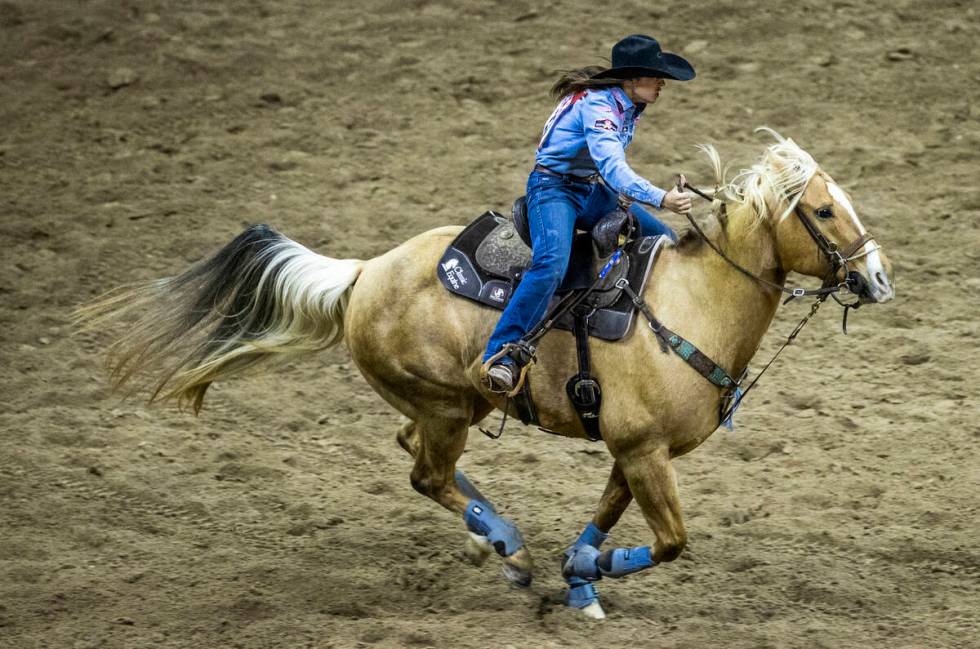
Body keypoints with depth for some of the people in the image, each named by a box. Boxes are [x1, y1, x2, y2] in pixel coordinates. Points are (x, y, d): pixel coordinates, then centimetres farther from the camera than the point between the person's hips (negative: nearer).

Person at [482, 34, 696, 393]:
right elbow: (611, 166, -38)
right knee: (551, 265, -33)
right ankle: (501, 356, -34)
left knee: (663, 239, 4)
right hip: (553, 187, -10)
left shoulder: (628, 105, 5)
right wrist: (661, 198, -48)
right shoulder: (597, 104, -25)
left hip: (591, 189, 10)